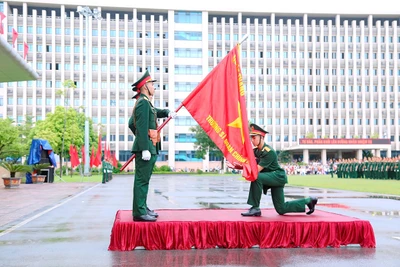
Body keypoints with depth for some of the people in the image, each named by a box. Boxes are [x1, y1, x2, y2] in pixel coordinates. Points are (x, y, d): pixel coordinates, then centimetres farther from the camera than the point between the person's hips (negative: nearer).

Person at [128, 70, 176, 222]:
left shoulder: (145, 102, 19)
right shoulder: (143, 102, -12)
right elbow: (142, 127, -19)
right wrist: (145, 149, -24)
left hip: (147, 147, 10)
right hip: (146, 147, -10)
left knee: (143, 179, 15)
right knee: (142, 180, -7)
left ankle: (142, 208, 23)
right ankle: (139, 212, -4)